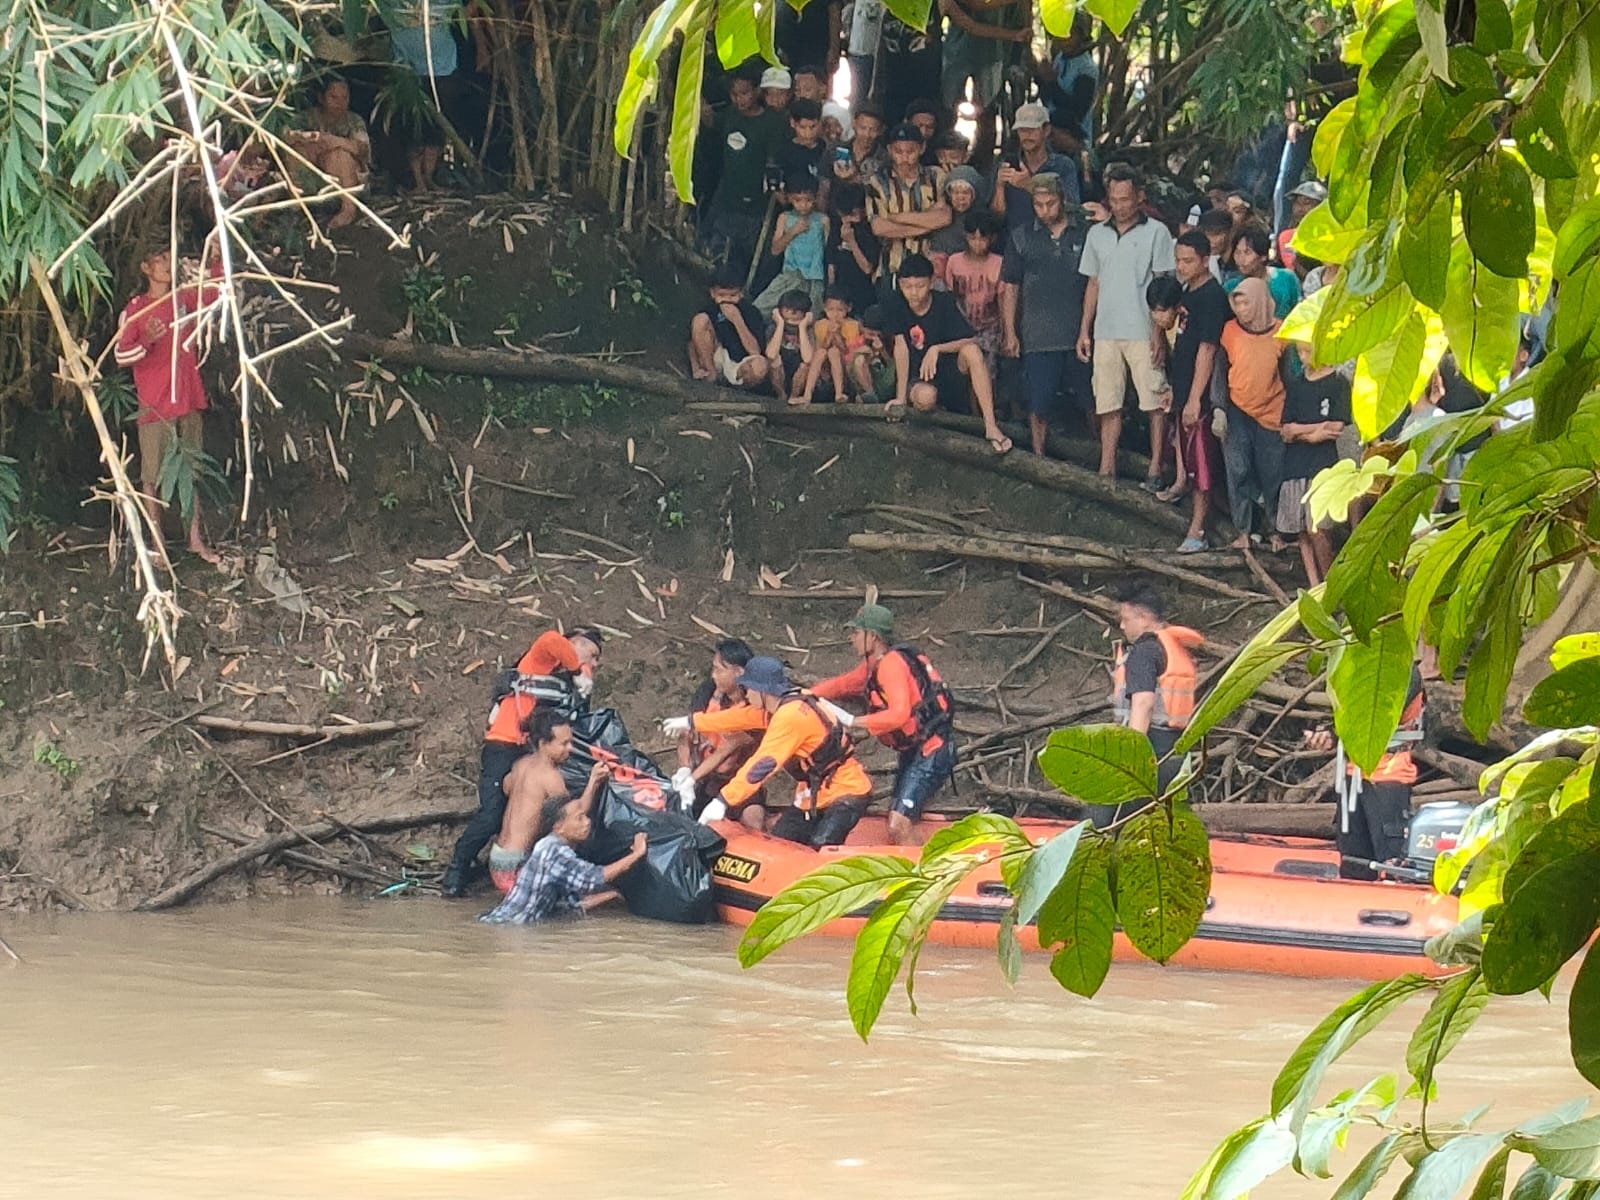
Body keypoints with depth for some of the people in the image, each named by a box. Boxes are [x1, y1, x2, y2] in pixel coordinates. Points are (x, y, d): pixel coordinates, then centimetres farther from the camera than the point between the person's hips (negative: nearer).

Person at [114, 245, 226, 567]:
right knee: (153, 476, -1)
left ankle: (196, 538, 14)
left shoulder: (186, 298, 8)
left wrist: (219, 260, -11)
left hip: (189, 400, 4)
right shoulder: (135, 309, -3)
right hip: (154, 405, -4)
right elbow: (120, 355, -4)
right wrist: (147, 341, -23)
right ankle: (157, 544, 2)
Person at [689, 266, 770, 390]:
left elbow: (755, 352, -17)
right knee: (700, 320, -17)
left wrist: (737, 320, -24)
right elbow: (693, 343, 5)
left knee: (760, 365, -39)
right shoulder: (709, 311, -1)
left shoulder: (752, 312, -7)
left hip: (741, 367, -2)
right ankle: (710, 377, -12)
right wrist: (696, 369, -13)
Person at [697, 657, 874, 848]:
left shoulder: (791, 715, -24)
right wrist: (689, 723, 23)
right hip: (814, 794, 10)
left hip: (844, 793, -10)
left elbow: (763, 764, -29)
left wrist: (723, 801, -30)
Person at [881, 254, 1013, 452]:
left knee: (971, 350, -32)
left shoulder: (944, 303, -12)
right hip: (918, 378, 0)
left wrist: (937, 349, -32)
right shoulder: (895, 308, -9)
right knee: (925, 397, -37)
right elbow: (901, 348, -14)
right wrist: (901, 397, -19)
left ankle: (990, 426, -37)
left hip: (952, 370, 0)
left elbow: (971, 341, -17)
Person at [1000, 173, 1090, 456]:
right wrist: (1009, 334, 3)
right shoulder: (1022, 238, 7)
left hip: (1080, 335, 0)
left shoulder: (1085, 234, 6)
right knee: (1038, 407, -1)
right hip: (1039, 337, 0)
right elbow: (1009, 287, 9)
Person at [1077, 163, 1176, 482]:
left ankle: (1155, 471, -2)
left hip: (1143, 332, -5)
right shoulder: (1097, 234, 14)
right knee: (1108, 405, 6)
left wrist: (1160, 330, -10)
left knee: (1155, 402, -5)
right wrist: (1084, 330, 13)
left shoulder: (1156, 232, 0)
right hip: (1106, 333, 5)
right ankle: (1107, 470, 11)